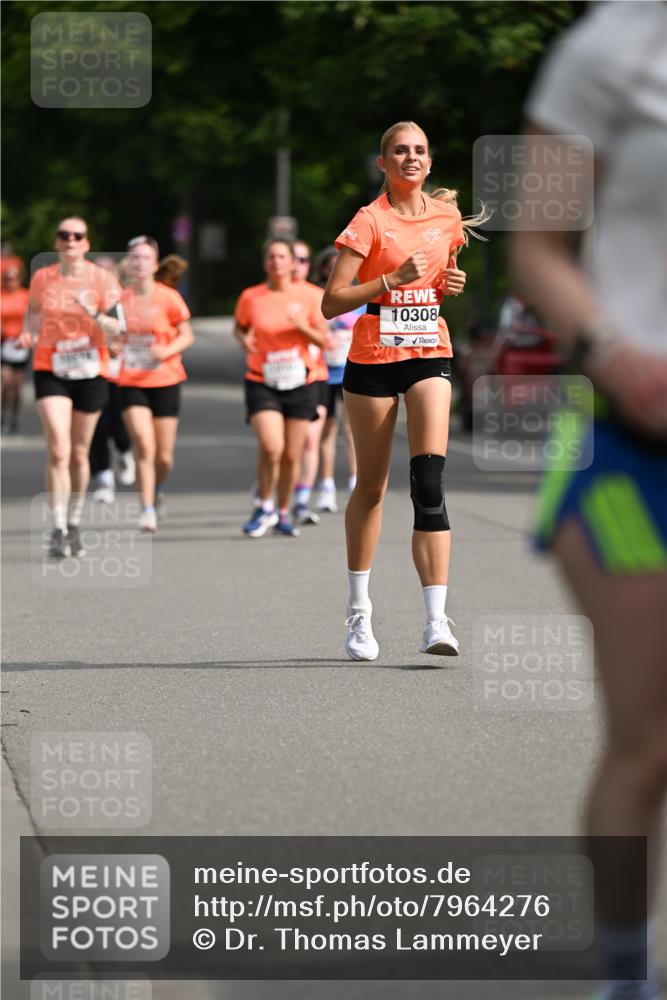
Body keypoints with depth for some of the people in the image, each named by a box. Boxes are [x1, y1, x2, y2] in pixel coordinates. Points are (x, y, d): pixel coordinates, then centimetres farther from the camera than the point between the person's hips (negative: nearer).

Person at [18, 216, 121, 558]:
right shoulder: (42, 278, 1)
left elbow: (116, 330, -7)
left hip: (91, 372, 0)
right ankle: (58, 530, -15)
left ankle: (74, 524, 29)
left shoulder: (102, 279, -3)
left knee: (79, 454, 10)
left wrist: (95, 315, -27)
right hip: (50, 372, 0)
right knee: (58, 450, -15)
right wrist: (28, 332, -5)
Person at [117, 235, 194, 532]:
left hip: (165, 382, 0)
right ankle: (147, 509, -11)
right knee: (144, 446, -17)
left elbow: (187, 336, 1)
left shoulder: (168, 298, -5)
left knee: (164, 456, 5)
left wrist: (167, 350, -17)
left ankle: (158, 489, 38)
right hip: (131, 383, 0)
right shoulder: (120, 299, 0)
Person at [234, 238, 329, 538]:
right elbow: (239, 326, 16)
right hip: (262, 384, -2)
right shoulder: (251, 297, -2)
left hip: (300, 384, 2)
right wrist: (243, 339, -7)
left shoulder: (310, 296, -2)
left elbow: (324, 340, 0)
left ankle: (283, 513, 25)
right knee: (271, 447, -20)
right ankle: (263, 507, 2)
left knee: (292, 455, 6)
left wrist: (303, 327, -19)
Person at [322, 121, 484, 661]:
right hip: (372, 358, -2)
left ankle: (437, 620, -20)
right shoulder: (370, 220, -7)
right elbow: (331, 302, -12)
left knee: (429, 480, -14)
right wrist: (394, 279, -21)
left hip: (431, 355, 2)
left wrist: (453, 283, 3)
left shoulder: (447, 216, 7)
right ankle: (359, 611, 25)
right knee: (371, 486, 7)